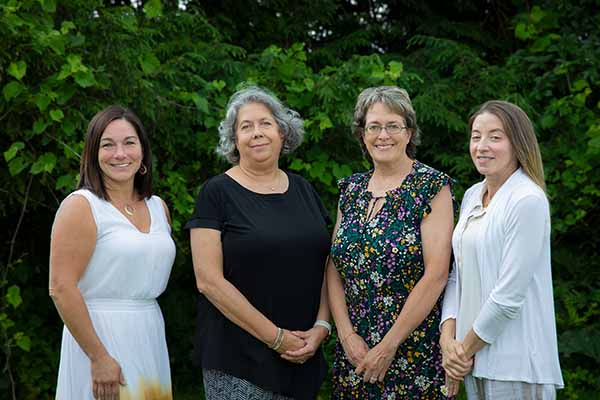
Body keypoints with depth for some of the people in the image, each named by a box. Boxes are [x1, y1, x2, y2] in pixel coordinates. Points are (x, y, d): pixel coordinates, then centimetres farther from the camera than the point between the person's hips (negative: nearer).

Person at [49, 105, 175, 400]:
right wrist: (99, 357, -19)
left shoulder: (158, 207, 10)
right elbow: (61, 288, -17)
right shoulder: (81, 206, -10)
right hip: (99, 334, -6)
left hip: (151, 335, 7)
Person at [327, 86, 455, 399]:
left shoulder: (432, 186, -8)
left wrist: (389, 346, -14)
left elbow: (436, 274, -14)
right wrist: (347, 335, -7)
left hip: (413, 347, -5)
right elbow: (334, 269, 7)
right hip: (354, 350, 5)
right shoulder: (351, 189, 9)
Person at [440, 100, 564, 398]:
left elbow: (509, 295, -18)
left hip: (516, 363, -7)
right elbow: (457, 274, 10)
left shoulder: (528, 201, -14)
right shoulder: (472, 196, 10)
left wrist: (466, 349, -9)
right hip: (474, 359, 7)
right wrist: (448, 339, -3)